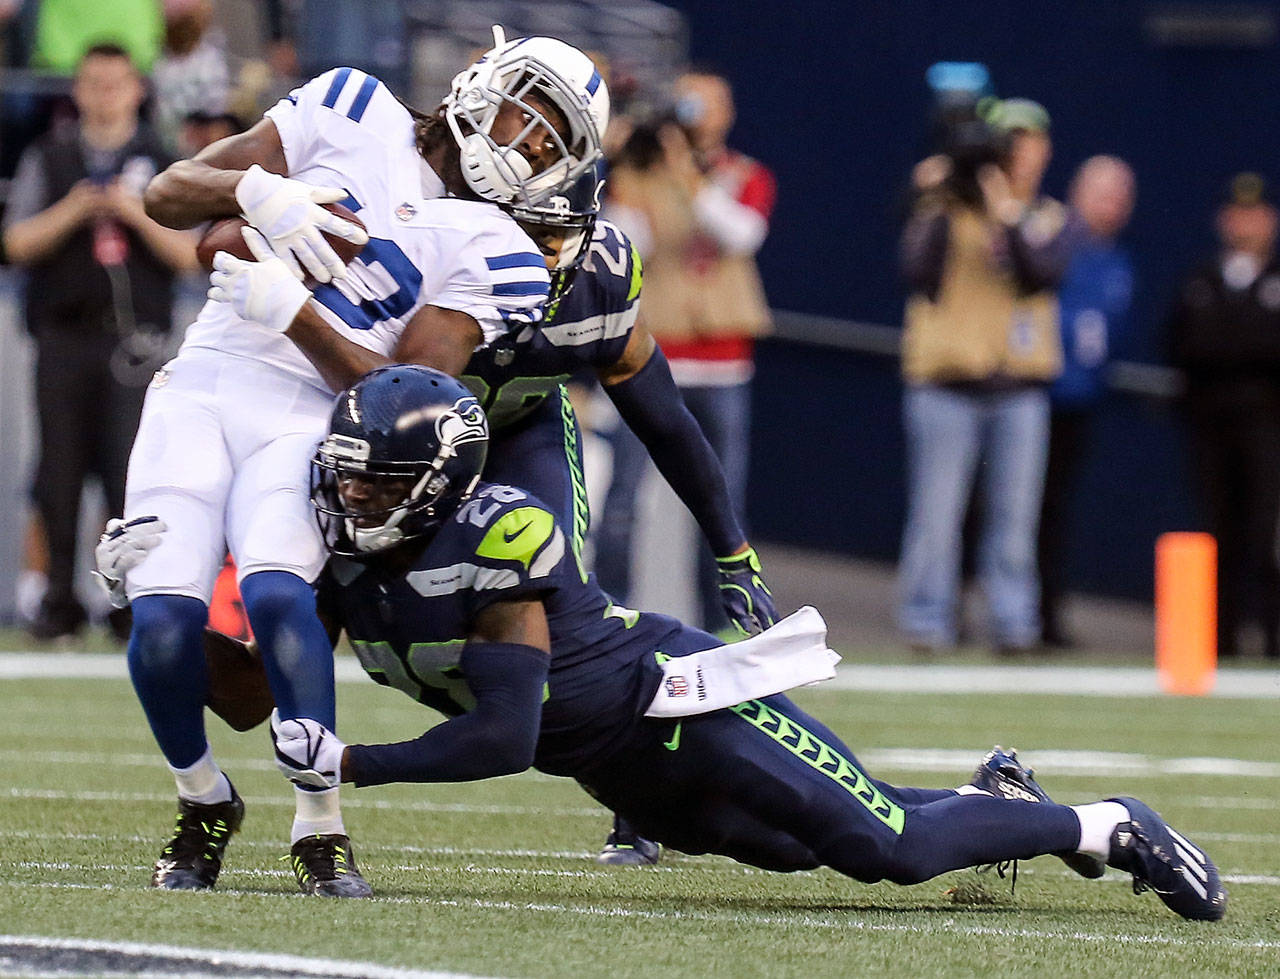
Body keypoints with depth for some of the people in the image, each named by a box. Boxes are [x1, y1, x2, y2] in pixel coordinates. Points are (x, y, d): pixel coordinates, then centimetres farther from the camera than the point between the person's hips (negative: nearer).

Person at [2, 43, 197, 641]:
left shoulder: (161, 164, 10)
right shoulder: (48, 159, 12)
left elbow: (187, 256, 4)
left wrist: (137, 215, -10)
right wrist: (72, 211, -10)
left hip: (132, 338, -1)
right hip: (62, 338, 1)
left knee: (129, 468, -11)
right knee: (59, 472, 1)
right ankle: (60, 598, 8)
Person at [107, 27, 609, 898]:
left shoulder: (493, 253, 4)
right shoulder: (355, 112, 9)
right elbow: (168, 196, 7)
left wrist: (295, 313, -18)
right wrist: (255, 190, -13)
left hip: (307, 424, -1)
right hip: (200, 392, 1)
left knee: (276, 592, -31)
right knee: (164, 621, -19)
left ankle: (321, 831, -20)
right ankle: (204, 804, 7)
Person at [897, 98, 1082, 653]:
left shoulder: (1053, 221, 11)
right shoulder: (948, 209, 4)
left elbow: (1043, 271, -10)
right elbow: (919, 274, -9)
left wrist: (1007, 212, -21)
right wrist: (935, 207, -15)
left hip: (1020, 385, 2)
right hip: (946, 383, -2)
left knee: (1015, 514, 3)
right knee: (935, 513, -4)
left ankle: (1014, 622, 8)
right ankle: (926, 622, 2)